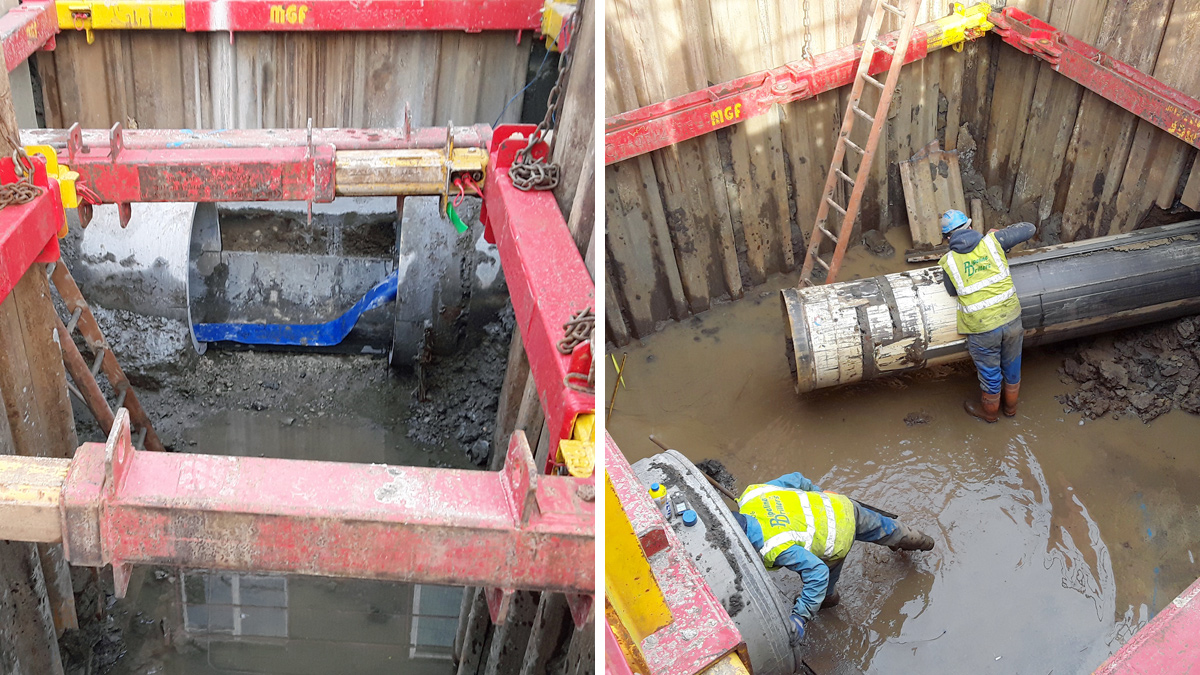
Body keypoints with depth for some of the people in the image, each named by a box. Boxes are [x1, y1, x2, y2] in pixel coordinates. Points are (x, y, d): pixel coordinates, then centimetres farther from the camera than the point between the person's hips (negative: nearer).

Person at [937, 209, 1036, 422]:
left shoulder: (949, 263, -10)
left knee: (989, 372, 21)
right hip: (1011, 318, 2)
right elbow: (1029, 229, 3)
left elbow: (953, 291, 8)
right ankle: (1010, 405, 49)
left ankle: (989, 411, 44)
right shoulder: (992, 241, -8)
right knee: (1012, 365, 26)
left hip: (982, 329, -2)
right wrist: (1002, 233, 16)